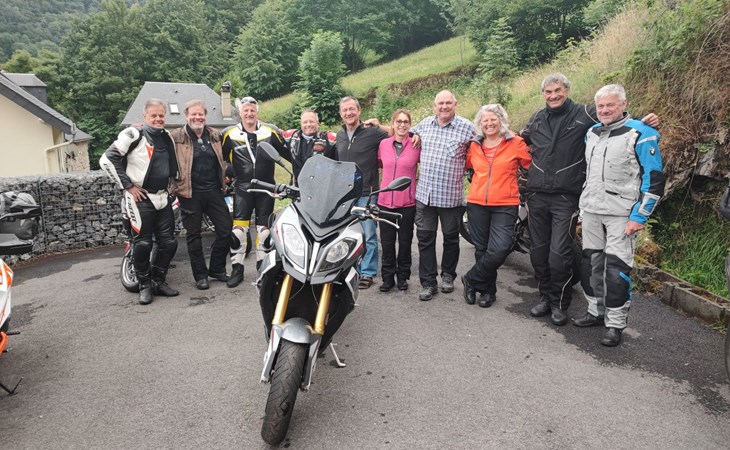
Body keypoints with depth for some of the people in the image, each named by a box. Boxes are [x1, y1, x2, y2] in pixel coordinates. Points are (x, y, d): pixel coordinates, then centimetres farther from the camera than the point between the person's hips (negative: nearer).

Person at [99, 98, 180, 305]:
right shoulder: (134, 135, -9)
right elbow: (107, 160, -13)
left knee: (169, 242, 6)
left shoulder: (167, 138, 12)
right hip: (140, 197, -6)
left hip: (163, 197, 7)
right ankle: (145, 285, 12)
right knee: (143, 243, -4)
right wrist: (128, 185, -12)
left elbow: (174, 164, 30)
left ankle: (158, 281, 21)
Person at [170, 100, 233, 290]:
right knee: (194, 235, 5)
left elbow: (223, 159, 21)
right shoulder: (176, 137, -4)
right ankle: (200, 274, 17)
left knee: (226, 230, 4)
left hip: (214, 191, 4)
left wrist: (225, 177, 14)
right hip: (190, 193, -4)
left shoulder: (215, 136, 10)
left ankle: (217, 269, 21)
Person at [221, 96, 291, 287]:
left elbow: (287, 153, 7)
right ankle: (237, 269, 7)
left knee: (264, 229, 9)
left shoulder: (271, 131, 1)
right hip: (243, 188, 0)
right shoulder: (230, 134, 1)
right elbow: (219, 158, 10)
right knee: (238, 229, -5)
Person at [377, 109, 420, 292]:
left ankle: (403, 276, 24)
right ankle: (388, 277, 20)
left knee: (405, 241, 10)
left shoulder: (416, 146, -4)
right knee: (387, 242, 7)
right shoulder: (383, 144, 3)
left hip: (407, 202, -2)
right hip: (385, 200, 2)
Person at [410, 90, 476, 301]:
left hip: (451, 196, -3)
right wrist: (415, 136, 8)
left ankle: (448, 275, 33)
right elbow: (410, 132, 28)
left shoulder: (467, 127, -5)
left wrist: (465, 167, -3)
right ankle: (428, 283, 12)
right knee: (425, 238, 4)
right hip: (424, 194, 3)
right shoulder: (425, 124, 9)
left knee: (451, 238, 13)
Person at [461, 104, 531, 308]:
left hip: (505, 205, -3)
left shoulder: (515, 143, -1)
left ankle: (472, 280, 7)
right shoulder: (474, 145, 10)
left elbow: (531, 166, -1)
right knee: (481, 250, 10)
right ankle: (487, 290, 27)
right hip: (476, 204, 4)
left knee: (499, 250, -15)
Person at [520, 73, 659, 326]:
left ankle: (560, 304, 14)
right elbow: (522, 140, 31)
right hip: (536, 196, 5)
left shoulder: (584, 115, -1)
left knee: (559, 255, -7)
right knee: (538, 253, 10)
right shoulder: (537, 119, 13)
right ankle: (546, 297, 28)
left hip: (566, 198, -4)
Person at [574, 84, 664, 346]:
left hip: (621, 215, -6)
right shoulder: (591, 133, 11)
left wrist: (638, 217, -14)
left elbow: (654, 179, -11)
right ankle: (596, 311, 28)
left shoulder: (641, 134, -9)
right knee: (591, 263, 12)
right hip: (591, 212, 7)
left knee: (616, 268, -6)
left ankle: (615, 324, 5)